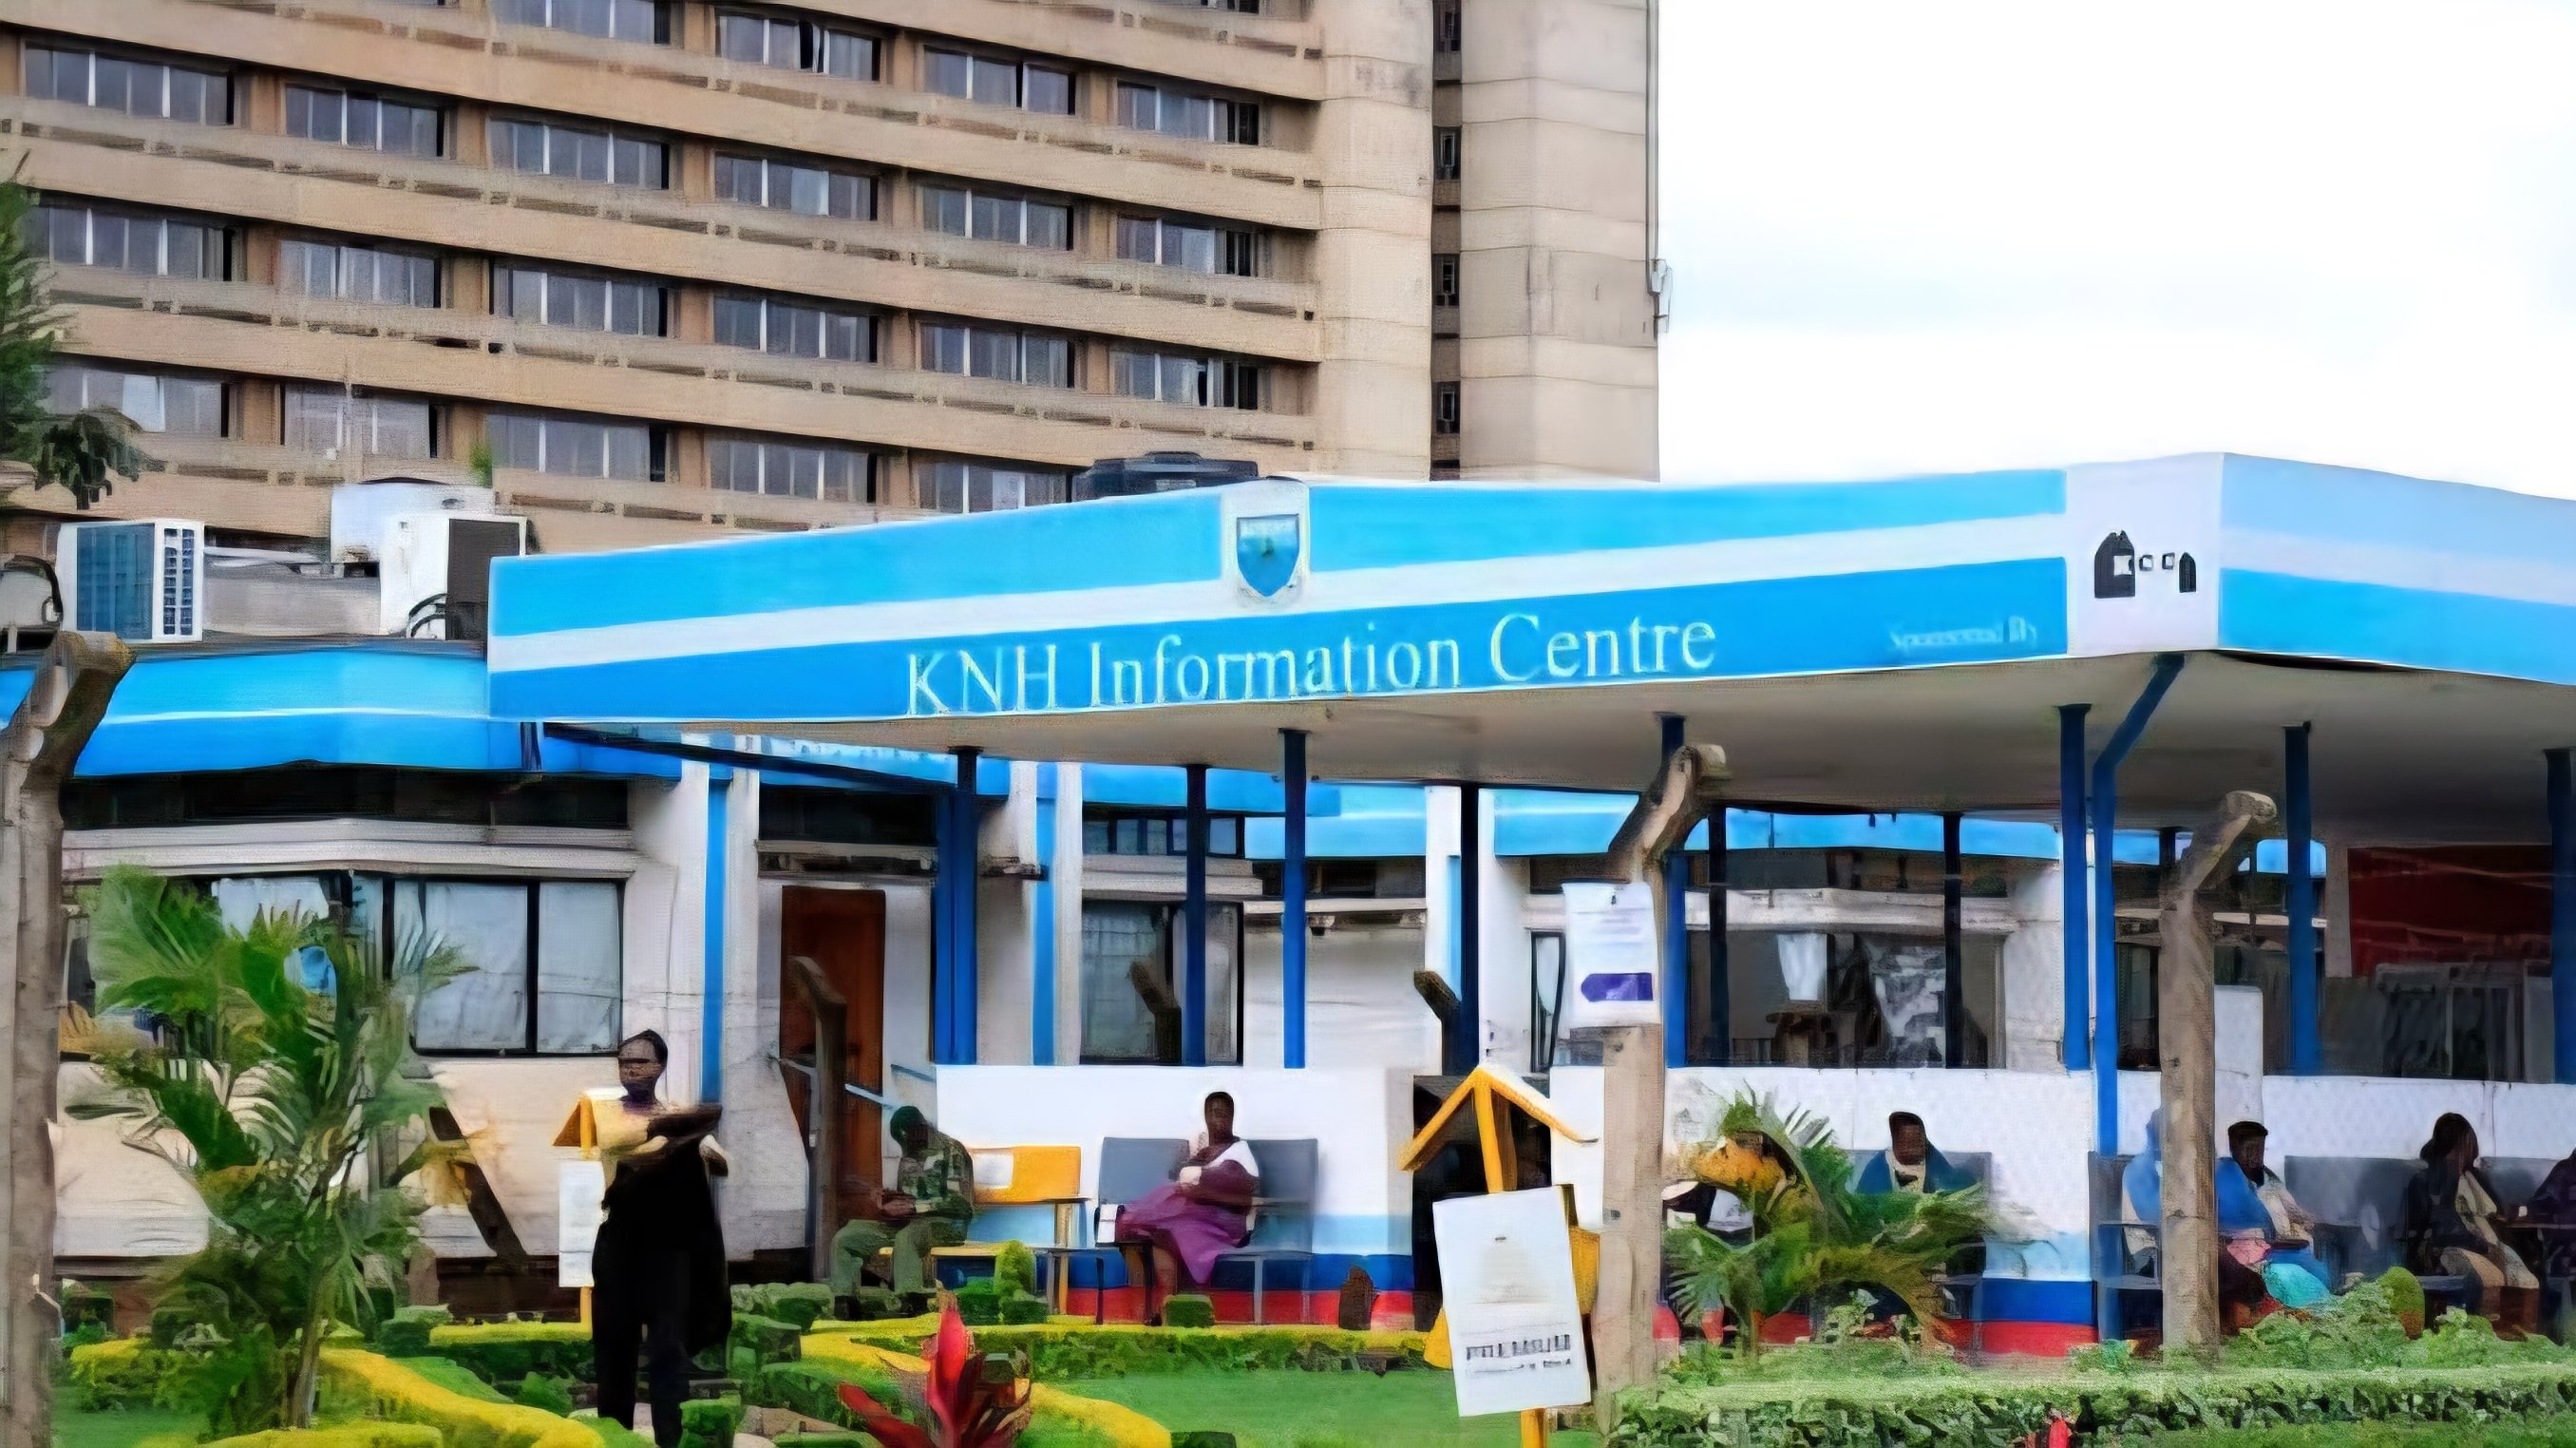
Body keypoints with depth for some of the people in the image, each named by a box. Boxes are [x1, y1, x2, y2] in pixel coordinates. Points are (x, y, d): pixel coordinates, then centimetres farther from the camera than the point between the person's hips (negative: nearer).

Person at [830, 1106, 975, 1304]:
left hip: (945, 1222, -8)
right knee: (843, 1239, -8)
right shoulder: (908, 1159, 17)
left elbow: (958, 1202, -16)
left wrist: (913, 1207, -21)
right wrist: (887, 1201, 2)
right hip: (906, 1222, 8)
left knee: (906, 1238, -42)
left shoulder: (951, 1151, -7)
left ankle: (913, 1309, -54)